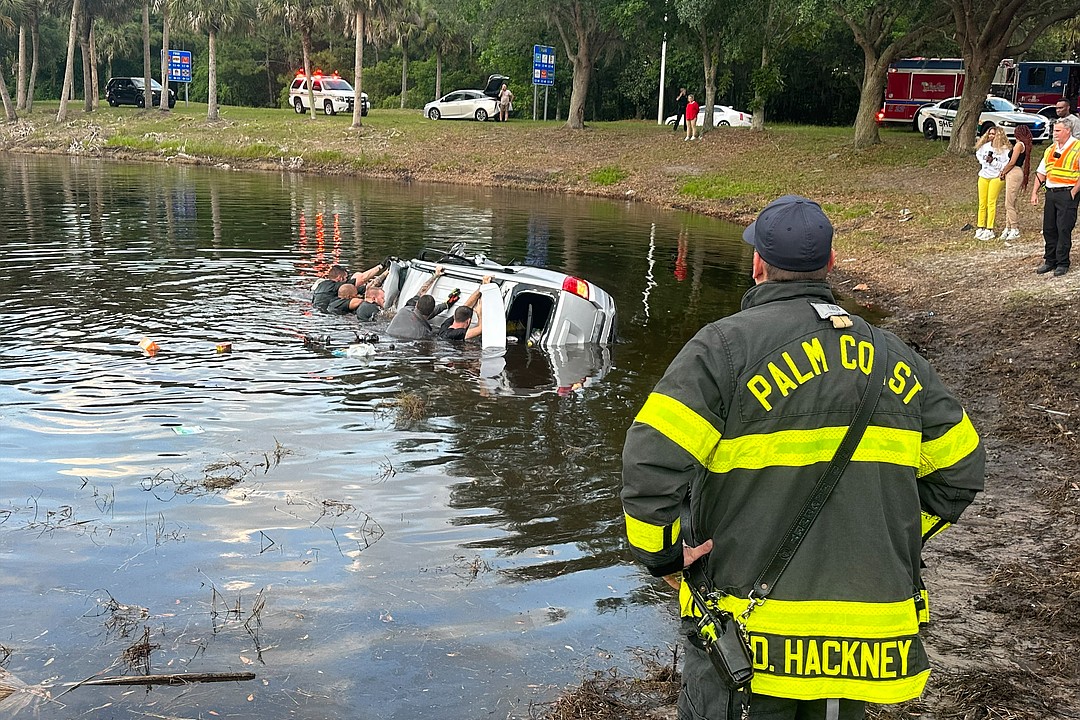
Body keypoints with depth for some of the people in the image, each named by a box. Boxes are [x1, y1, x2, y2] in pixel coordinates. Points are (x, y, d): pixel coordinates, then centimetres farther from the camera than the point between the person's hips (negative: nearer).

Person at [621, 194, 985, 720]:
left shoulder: (724, 346, -10)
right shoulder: (894, 357, 8)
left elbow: (652, 460, -20)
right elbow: (960, 467, 14)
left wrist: (662, 554, -7)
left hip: (751, 631, -4)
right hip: (871, 617, 5)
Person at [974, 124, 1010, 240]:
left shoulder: (1004, 149, -9)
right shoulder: (985, 146, 7)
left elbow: (1005, 165, -13)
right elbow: (978, 154, 28)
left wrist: (993, 161, -19)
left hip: (996, 177, -5)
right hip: (983, 177, 5)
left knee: (991, 202, -7)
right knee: (982, 203, 5)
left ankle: (989, 229, -5)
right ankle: (981, 228, 10)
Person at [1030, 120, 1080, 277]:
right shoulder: (1050, 150, 16)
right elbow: (1041, 172, 19)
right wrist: (1034, 192, 12)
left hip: (1067, 193, -6)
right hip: (1050, 193, 7)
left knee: (1064, 229, -5)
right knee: (1048, 229, 8)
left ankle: (1062, 264, 2)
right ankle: (1050, 261, 18)